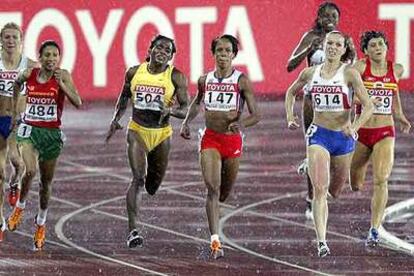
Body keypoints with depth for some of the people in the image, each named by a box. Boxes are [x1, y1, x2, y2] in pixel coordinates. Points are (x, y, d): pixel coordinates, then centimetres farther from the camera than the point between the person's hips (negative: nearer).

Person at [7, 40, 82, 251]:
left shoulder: (63, 76, -8)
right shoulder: (28, 75, -3)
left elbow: (78, 103, -18)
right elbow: (17, 83, 21)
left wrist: (61, 84, -28)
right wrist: (14, 104, 23)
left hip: (52, 133, 0)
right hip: (29, 129, 0)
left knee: (46, 181, 12)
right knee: (30, 170, -26)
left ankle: (41, 222, 33)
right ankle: (19, 207, 0)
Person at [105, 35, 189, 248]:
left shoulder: (176, 77, -5)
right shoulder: (134, 72, 1)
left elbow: (186, 109, -6)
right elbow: (124, 96, 19)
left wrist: (172, 110, -27)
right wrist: (116, 119, 8)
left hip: (162, 134, 1)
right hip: (137, 131, -1)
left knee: (153, 186, 13)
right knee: (138, 178, -18)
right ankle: (132, 231, -21)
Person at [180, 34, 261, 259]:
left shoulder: (241, 81, -6)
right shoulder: (205, 80, 3)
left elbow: (256, 115, -6)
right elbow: (197, 102, 24)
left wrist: (242, 124, -26)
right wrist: (186, 122, 8)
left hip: (232, 139, -1)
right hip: (210, 139, 1)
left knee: (224, 193, 12)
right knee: (212, 188, -16)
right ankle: (215, 241, -21)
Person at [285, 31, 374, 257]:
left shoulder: (349, 74, -7)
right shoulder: (310, 73, 3)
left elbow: (368, 106, -13)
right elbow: (291, 92, 23)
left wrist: (354, 127, -29)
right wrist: (290, 117, 10)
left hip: (343, 136, 0)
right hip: (318, 134, 0)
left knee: (336, 190, 17)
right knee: (319, 190, -15)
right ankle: (321, 241, -19)